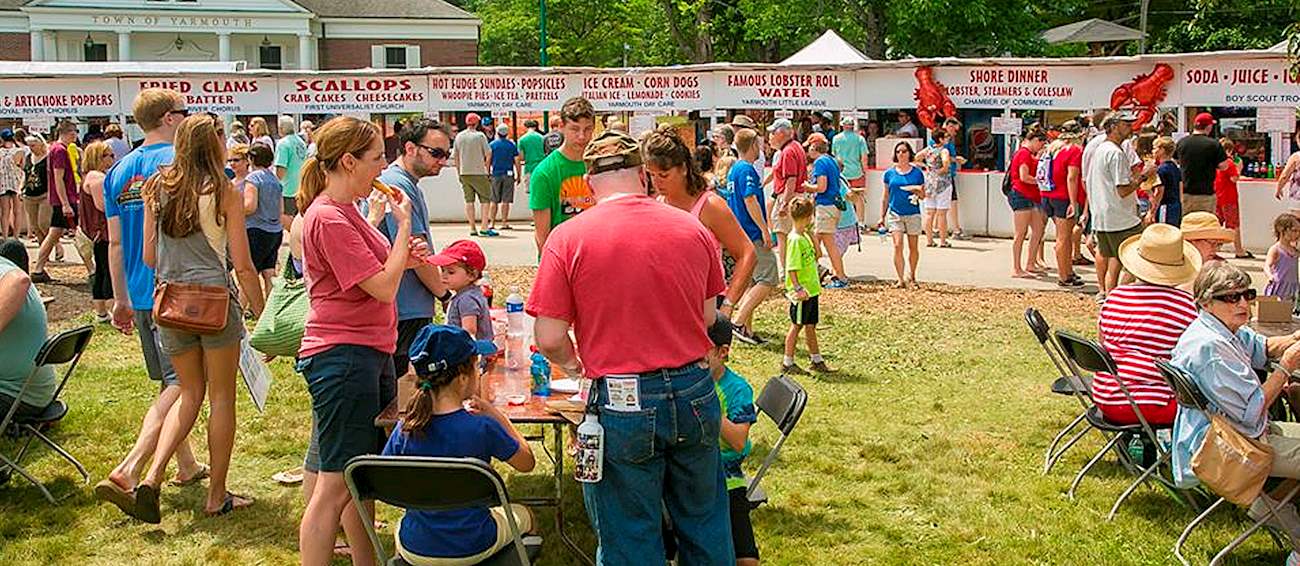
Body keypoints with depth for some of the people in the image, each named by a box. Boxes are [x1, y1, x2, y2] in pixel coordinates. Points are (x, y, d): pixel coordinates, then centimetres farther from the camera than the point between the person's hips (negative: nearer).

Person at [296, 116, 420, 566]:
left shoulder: (345, 211, 14)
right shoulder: (329, 218, -18)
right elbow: (384, 288, -20)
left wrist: (399, 259, 6)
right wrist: (404, 226, -10)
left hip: (370, 352, 10)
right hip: (342, 356, -10)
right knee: (336, 486, -6)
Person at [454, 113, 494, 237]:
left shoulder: (458, 136, 7)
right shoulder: (480, 136, -8)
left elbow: (455, 156, 11)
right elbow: (488, 154, -9)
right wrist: (486, 167, 5)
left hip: (464, 172, 5)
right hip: (479, 172, -5)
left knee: (469, 200, 8)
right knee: (485, 199, 2)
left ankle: (472, 228, 7)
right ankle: (485, 227, -5)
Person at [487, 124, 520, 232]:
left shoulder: (492, 145, 1)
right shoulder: (512, 145, 1)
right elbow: (517, 161, -1)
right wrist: (518, 175, 8)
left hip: (496, 174, 1)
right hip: (508, 174, 0)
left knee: (494, 201, 8)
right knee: (505, 201, 2)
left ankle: (491, 223, 5)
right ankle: (504, 223, 1)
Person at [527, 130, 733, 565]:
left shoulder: (567, 239, -9)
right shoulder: (692, 229, 0)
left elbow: (549, 339, -9)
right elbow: (709, 317, 10)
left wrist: (575, 365, 12)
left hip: (621, 403, -3)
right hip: (695, 393, 3)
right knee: (704, 523, 21)